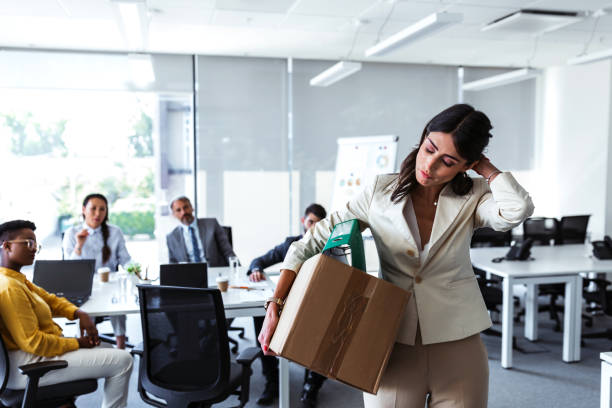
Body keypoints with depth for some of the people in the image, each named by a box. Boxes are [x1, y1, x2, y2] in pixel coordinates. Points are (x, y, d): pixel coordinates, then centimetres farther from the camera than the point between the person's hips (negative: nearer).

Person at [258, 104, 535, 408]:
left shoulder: (472, 199, -3)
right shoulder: (381, 192, -4)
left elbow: (518, 209, -26)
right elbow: (310, 244, -3)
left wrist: (485, 167, -10)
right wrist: (275, 307, -9)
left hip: (457, 346, 1)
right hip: (394, 345, 0)